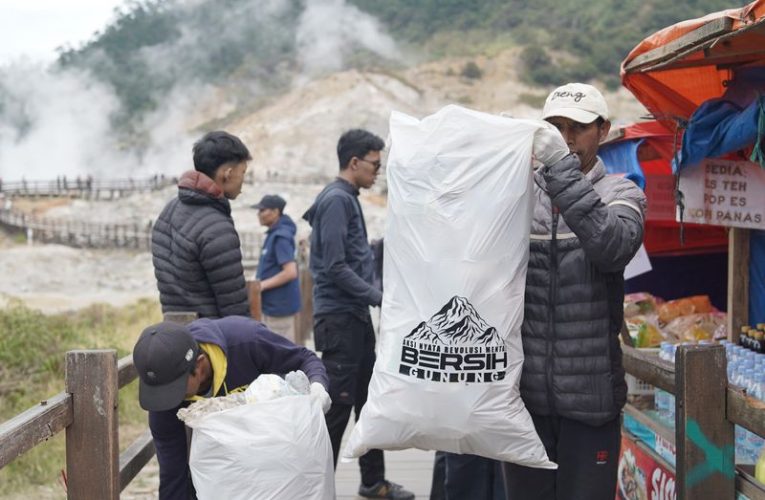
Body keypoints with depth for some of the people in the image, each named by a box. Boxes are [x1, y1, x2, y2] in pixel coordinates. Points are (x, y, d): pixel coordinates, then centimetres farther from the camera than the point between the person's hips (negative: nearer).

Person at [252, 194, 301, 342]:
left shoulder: (281, 237, -17)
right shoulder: (273, 234, 12)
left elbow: (290, 272, -24)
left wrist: (262, 285, -17)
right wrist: (259, 281, 8)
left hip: (279, 304, -10)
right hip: (272, 303, 10)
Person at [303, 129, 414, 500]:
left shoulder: (348, 199, 15)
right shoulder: (336, 200, -14)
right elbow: (335, 267, -20)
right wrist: (380, 298, -15)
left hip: (356, 316, 10)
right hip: (339, 316, -10)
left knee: (368, 400, 14)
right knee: (337, 405, -4)